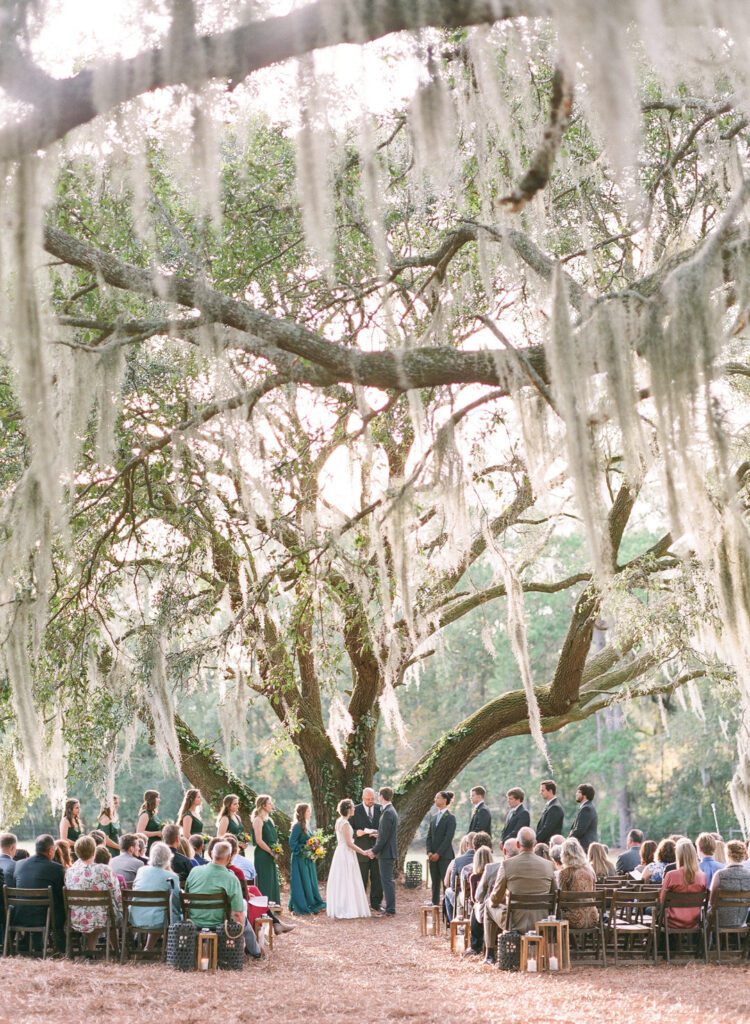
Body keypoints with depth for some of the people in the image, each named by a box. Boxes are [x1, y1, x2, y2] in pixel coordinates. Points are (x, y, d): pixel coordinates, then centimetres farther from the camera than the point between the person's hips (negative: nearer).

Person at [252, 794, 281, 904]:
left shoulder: (269, 820, 15)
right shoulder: (258, 820, -11)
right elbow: (259, 841, -17)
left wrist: (277, 850, 3)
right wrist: (271, 852, -13)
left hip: (271, 856, 9)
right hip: (262, 856, -9)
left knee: (273, 881, 9)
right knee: (264, 882, -6)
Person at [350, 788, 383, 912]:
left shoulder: (380, 809, 4)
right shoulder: (355, 810, -3)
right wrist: (357, 833, -22)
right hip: (362, 849, -2)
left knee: (377, 878, 6)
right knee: (362, 879, 5)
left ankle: (376, 903, 15)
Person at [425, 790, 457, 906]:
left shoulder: (450, 817, -5)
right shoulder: (434, 818, 15)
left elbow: (448, 838, -12)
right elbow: (429, 837, 13)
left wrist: (438, 853, -16)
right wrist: (429, 852, -2)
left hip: (445, 855, -6)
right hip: (433, 856, 6)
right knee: (435, 882, 9)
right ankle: (435, 904, 14)